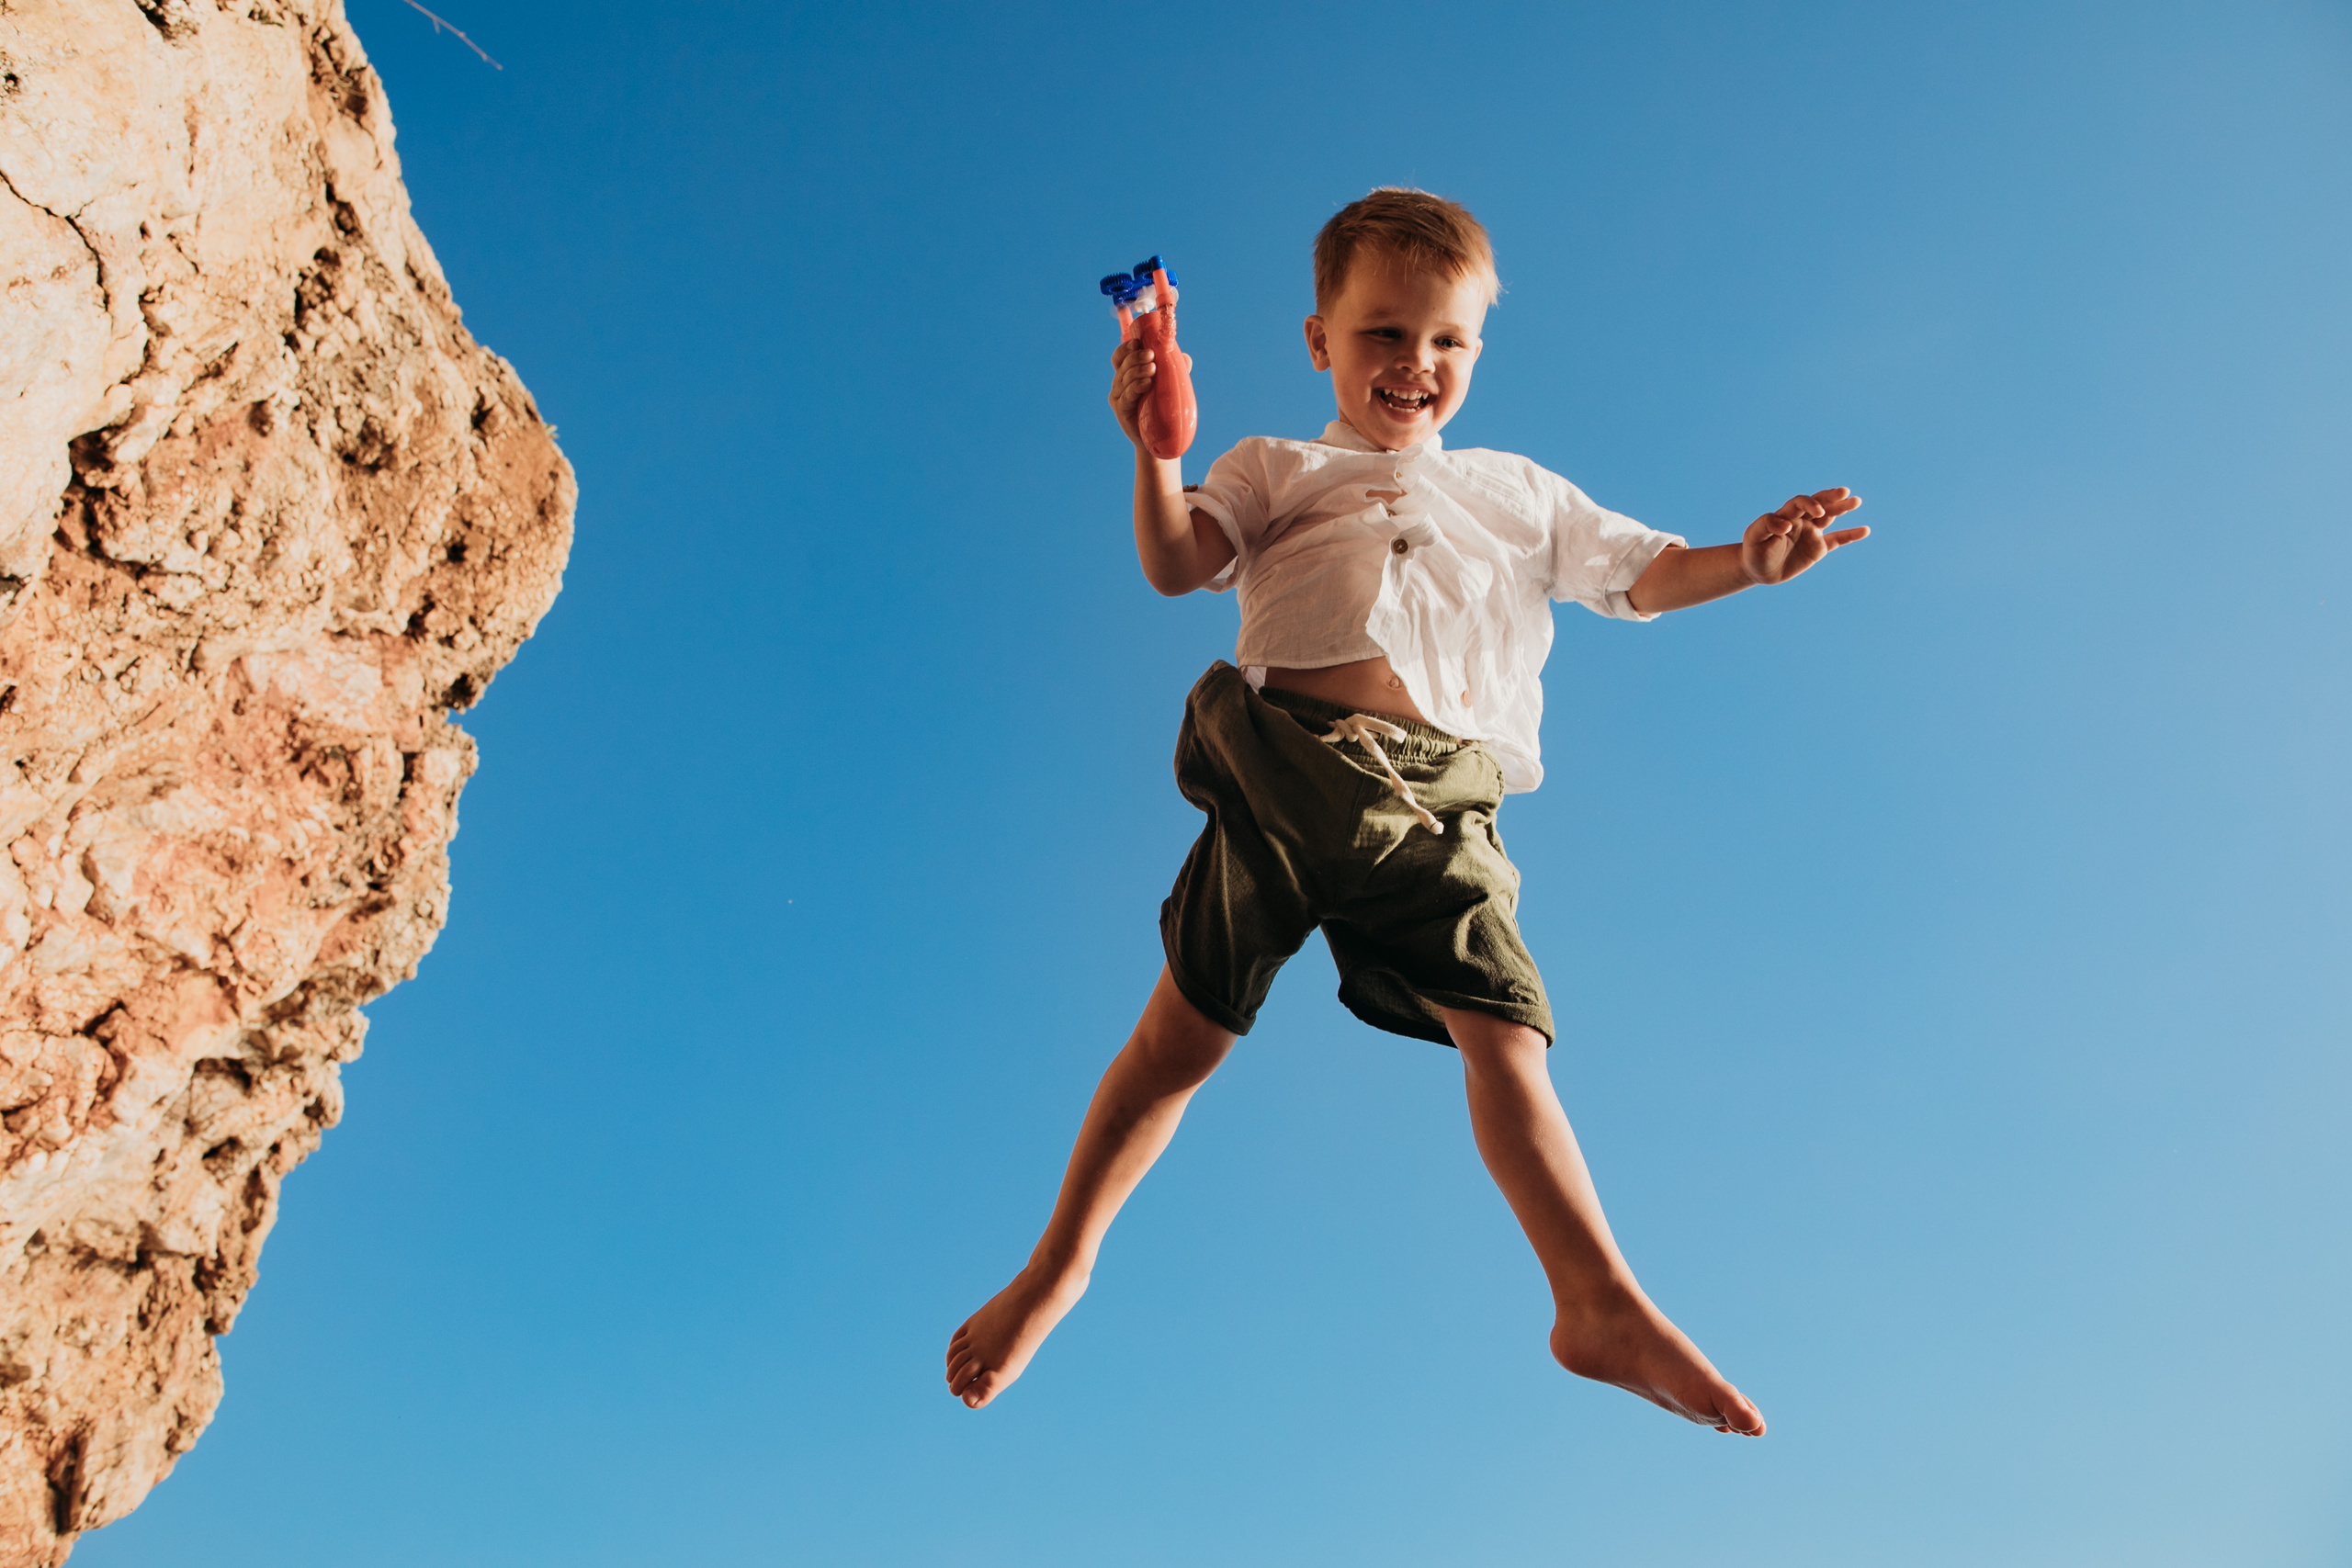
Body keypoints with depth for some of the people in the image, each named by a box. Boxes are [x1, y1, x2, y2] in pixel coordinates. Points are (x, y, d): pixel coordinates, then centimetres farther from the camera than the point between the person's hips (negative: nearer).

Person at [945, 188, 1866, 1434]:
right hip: (1291, 761, -2)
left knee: (1503, 1029, -11)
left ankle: (1601, 1309, -7)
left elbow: (1639, 578, 27)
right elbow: (1175, 564, 5)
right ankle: (1057, 1267, 14)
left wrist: (1744, 562, 8)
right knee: (1189, 1026, -2)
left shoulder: (1519, 492, 30)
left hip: (1442, 803, 2)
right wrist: (1155, 449, -12)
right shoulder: (1276, 471, 21)